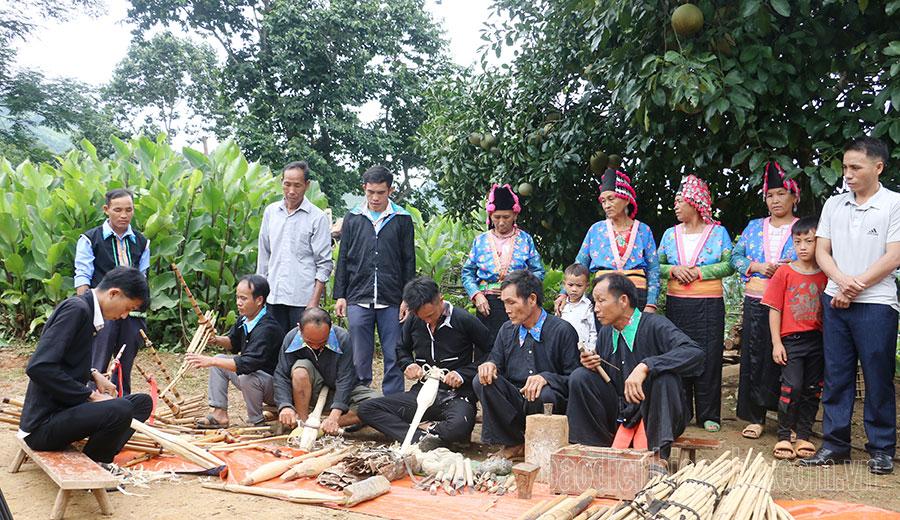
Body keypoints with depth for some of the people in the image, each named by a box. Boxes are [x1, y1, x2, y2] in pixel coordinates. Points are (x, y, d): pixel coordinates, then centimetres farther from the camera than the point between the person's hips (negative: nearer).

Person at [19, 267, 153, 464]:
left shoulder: (86, 310, 12)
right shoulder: (76, 308, -17)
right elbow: (38, 366, -27)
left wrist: (93, 374, 8)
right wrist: (90, 396, -20)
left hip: (63, 409, 10)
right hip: (42, 424, -10)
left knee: (143, 402, 11)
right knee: (120, 409, -30)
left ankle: (98, 459, -2)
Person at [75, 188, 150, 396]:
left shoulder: (141, 242, 14)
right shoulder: (90, 239, 3)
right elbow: (82, 277, -2)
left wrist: (139, 307, 12)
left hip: (132, 313, 4)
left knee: (125, 369, 10)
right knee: (96, 370, -7)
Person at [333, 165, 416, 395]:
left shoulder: (402, 219, 6)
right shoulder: (352, 218, 10)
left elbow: (409, 262, 6)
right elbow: (343, 259, 12)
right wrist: (340, 296, 5)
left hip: (392, 301, -1)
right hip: (358, 299, 1)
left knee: (394, 358, 1)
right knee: (359, 358, 6)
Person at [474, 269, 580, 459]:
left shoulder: (563, 331, -7)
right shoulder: (507, 330, 11)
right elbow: (496, 361, 14)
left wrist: (546, 378, -28)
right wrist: (489, 365, -11)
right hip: (515, 404, 5)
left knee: (544, 395, -37)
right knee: (482, 381, -18)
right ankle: (513, 443, -5)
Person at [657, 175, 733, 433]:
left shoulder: (718, 232, 4)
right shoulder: (670, 234, 12)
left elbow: (729, 265, -3)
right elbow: (657, 266, 11)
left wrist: (699, 272, -12)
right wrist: (673, 270, -9)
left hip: (709, 303, -3)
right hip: (676, 303, 3)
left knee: (708, 357, -2)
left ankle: (709, 415, 8)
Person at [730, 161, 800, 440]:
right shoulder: (754, 227, 16)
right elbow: (736, 257, 12)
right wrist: (756, 267, -6)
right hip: (756, 300, 3)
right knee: (754, 357, 1)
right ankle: (755, 417, 10)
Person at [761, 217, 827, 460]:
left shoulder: (826, 275, 5)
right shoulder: (784, 273, -1)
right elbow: (775, 310, 0)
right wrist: (776, 343, -5)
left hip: (818, 341, 3)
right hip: (791, 339, -3)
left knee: (812, 390, 7)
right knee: (792, 387, -10)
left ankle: (804, 436, 19)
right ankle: (783, 436, 3)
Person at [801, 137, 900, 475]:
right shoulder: (833, 204, 12)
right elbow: (821, 251, 9)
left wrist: (855, 287, -10)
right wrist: (843, 281, -9)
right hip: (835, 301, 4)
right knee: (836, 375, 8)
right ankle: (835, 444, 16)